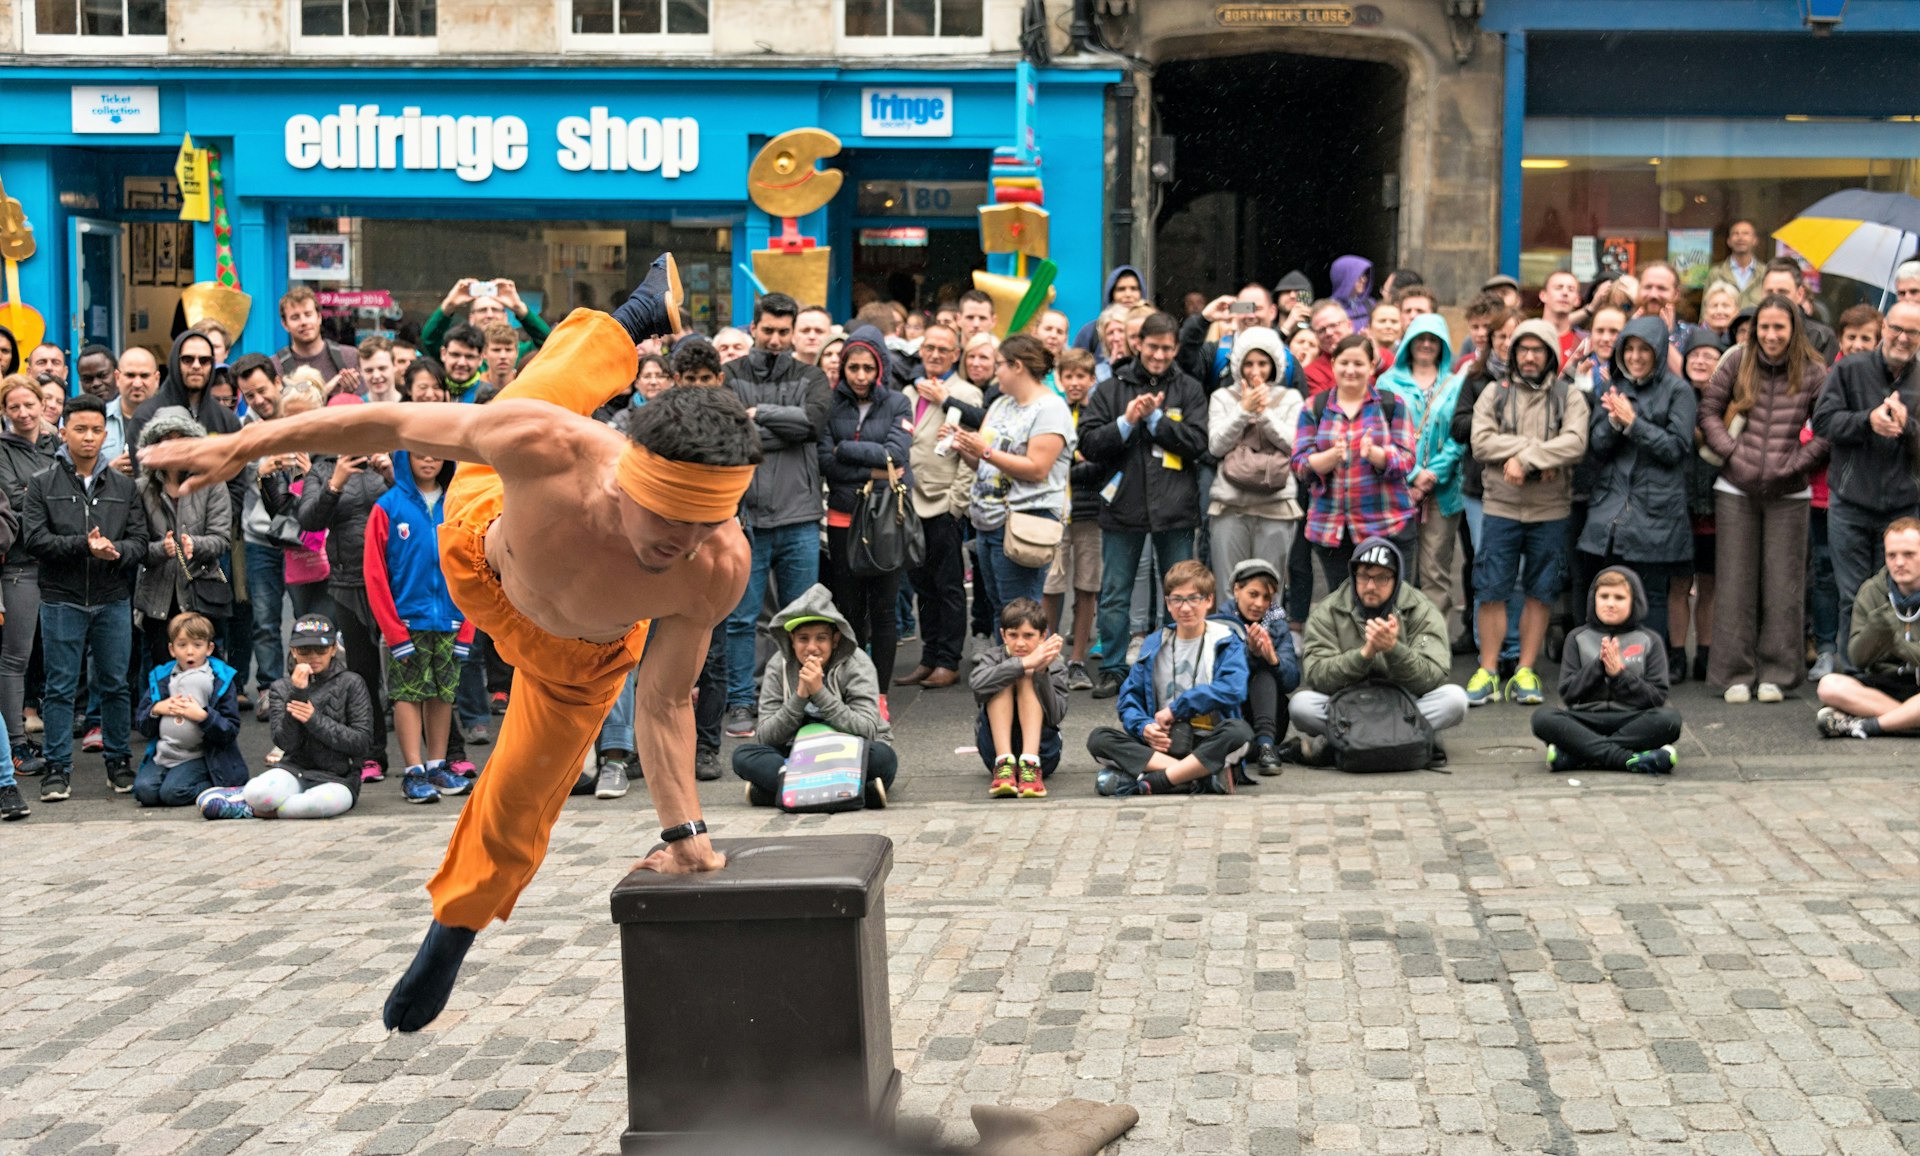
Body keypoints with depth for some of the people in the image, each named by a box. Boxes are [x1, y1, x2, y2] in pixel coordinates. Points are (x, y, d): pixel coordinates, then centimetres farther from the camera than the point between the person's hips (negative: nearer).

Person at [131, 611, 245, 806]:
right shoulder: (159, 678, 11)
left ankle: (215, 787, -1)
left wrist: (202, 716, -18)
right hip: (163, 753, 4)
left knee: (173, 792, -28)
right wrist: (156, 709, -7)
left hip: (200, 757, -4)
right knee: (144, 790, -22)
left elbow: (231, 732, -5)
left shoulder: (222, 681, 0)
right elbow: (141, 725, 13)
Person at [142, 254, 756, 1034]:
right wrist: (241, 446, -25)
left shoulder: (719, 570, -45)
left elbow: (666, 701, -30)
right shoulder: (546, 446, -48)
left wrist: (683, 830, -37)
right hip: (479, 546, 1)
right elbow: (395, 424, -33)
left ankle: (448, 941, 44)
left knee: (516, 809, 13)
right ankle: (640, 320, 57)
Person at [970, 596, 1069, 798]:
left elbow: (1056, 716, -15)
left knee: (1027, 678, -19)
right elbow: (977, 682, -26)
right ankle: (1004, 764, -33)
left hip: (1040, 749, 0)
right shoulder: (993, 657, 0)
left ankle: (1030, 765, -35)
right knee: (1004, 681, -19)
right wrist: (1024, 663, -36)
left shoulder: (1054, 665, -1)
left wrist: (1041, 672, -28)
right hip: (997, 749, 1)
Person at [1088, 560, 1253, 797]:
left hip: (1207, 742, -3)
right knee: (1099, 738, -21)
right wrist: (1144, 726, -10)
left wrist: (1176, 709, -9)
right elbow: (1129, 699, 13)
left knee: (1239, 730, -35)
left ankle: (1151, 783, -37)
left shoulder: (1226, 640, 5)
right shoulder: (1154, 645, 14)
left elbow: (1233, 689, -13)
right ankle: (1195, 777, -34)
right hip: (1161, 743, 3)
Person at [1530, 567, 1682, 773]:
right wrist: (1598, 666, -8)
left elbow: (1657, 697, 3)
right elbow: (1567, 693, 5)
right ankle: (1630, 760, -36)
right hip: (1585, 721, 0)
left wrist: (1619, 673, -8)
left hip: (1631, 721, 0)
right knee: (1543, 717, -29)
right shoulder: (1578, 638, 14)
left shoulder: (1650, 640, 12)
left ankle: (1572, 755, -34)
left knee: (1669, 718, -32)